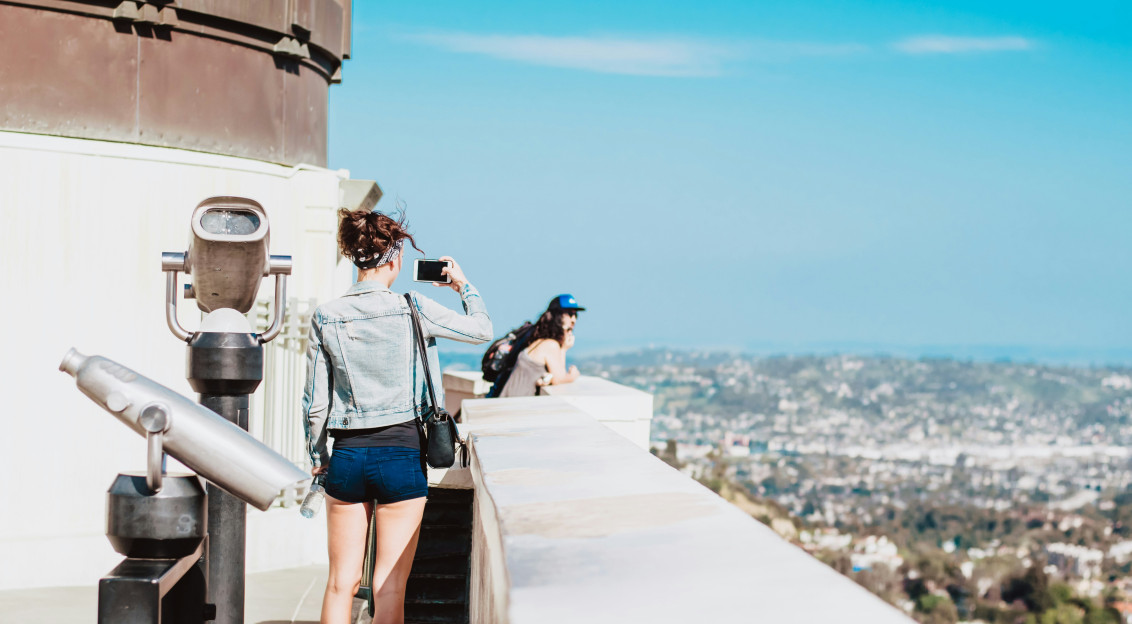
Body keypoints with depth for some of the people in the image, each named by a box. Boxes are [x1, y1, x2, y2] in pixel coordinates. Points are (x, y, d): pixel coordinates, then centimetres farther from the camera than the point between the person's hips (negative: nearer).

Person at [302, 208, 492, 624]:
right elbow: (481, 329, 5)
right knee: (390, 586, 3)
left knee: (342, 582, 10)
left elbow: (315, 400, 3)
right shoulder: (412, 309, -8)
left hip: (346, 454, 3)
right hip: (400, 452, -3)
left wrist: (317, 457, 16)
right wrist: (464, 285, 21)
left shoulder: (325, 317, -1)